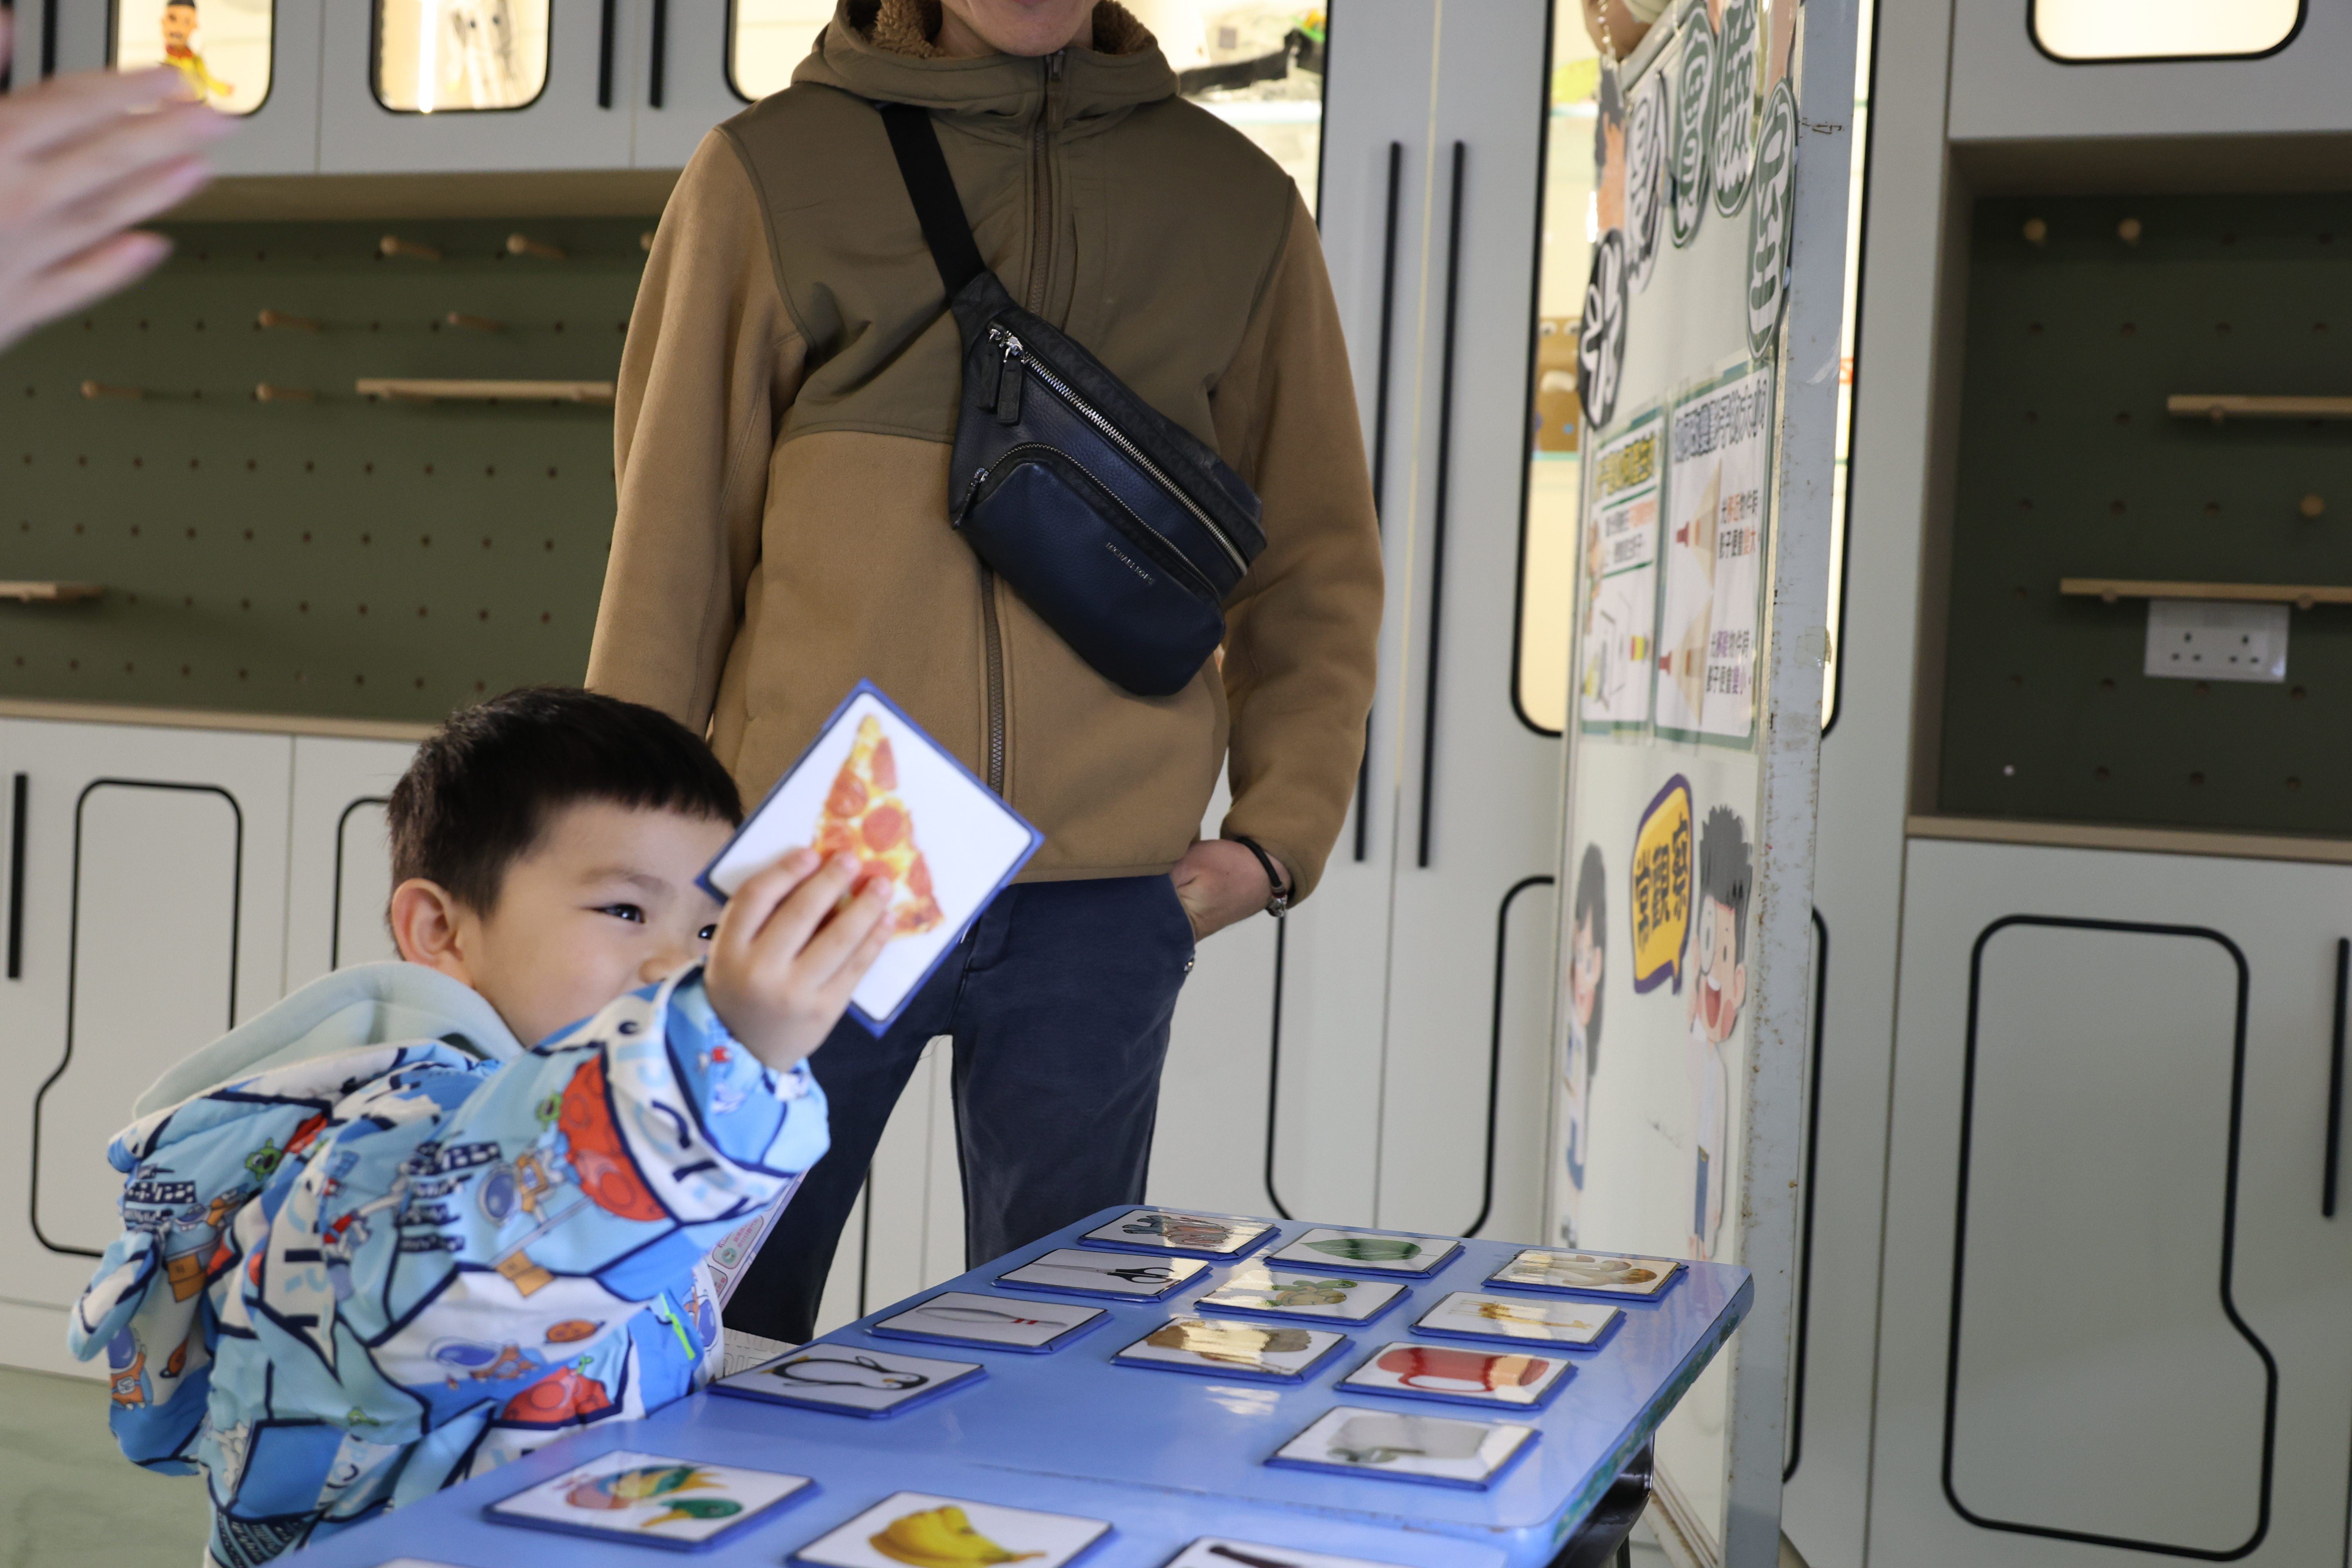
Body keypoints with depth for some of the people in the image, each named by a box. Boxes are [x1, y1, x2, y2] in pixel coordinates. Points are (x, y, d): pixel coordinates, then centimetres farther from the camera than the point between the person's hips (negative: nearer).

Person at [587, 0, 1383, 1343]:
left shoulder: (1235, 201, 9)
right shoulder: (772, 171, 5)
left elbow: (1318, 562, 13)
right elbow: (674, 541, 5)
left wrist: (1278, 834, 2)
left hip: (1103, 895, 1)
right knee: (717, 1329, 7)